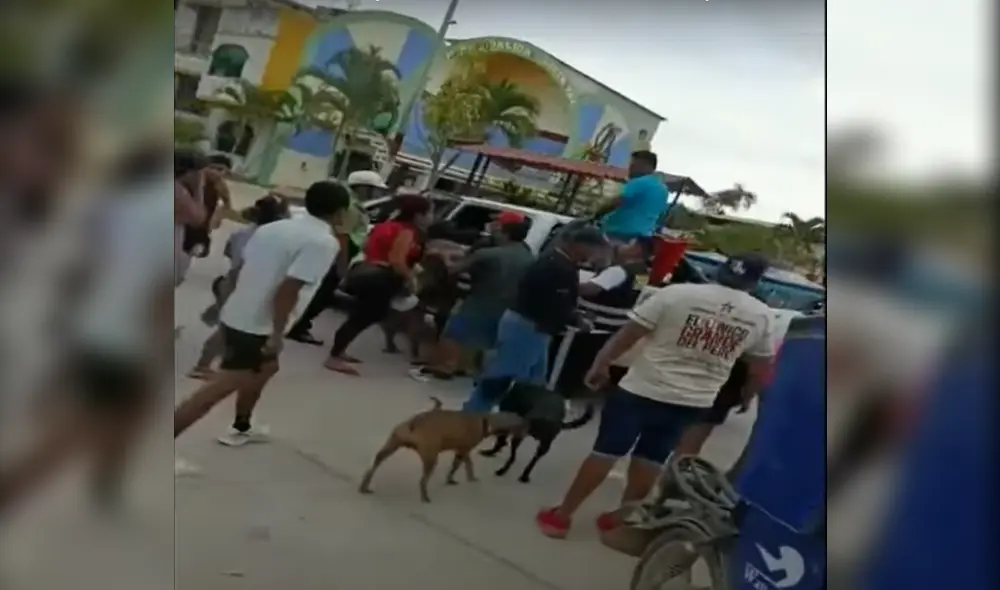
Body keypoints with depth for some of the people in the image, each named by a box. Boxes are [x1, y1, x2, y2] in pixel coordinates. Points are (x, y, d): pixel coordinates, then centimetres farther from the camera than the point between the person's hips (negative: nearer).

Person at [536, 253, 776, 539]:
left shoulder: (678, 294, -10)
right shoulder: (760, 315, -1)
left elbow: (629, 333, -8)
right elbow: (761, 367, 11)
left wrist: (600, 363, 5)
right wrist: (746, 394, 30)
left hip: (643, 389, -2)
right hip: (692, 402, 3)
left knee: (605, 451, 6)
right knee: (649, 459, 18)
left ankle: (561, 515, 13)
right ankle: (621, 517, 24)